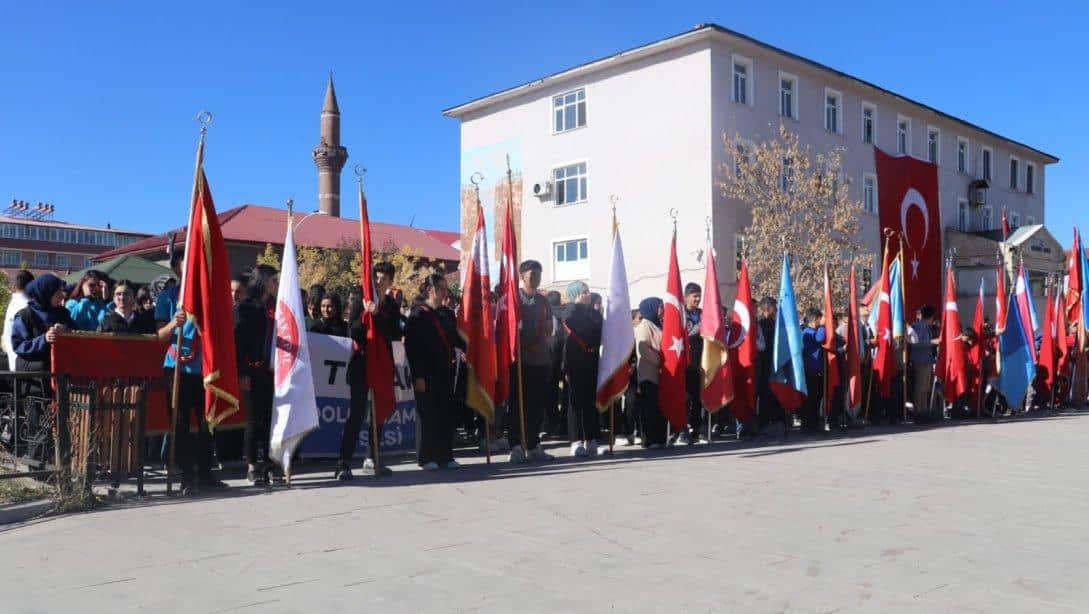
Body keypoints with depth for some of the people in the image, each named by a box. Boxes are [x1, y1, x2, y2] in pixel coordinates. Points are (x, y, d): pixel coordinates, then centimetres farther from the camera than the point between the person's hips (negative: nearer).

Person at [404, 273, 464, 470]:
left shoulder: (447, 314, 14)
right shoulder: (418, 315, -4)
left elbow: (456, 341, 19)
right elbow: (411, 347, -9)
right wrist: (418, 376, -15)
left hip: (446, 373, 6)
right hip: (428, 374, -6)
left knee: (448, 415, 7)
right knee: (429, 415, 0)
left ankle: (445, 456, 16)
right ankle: (427, 457, 10)